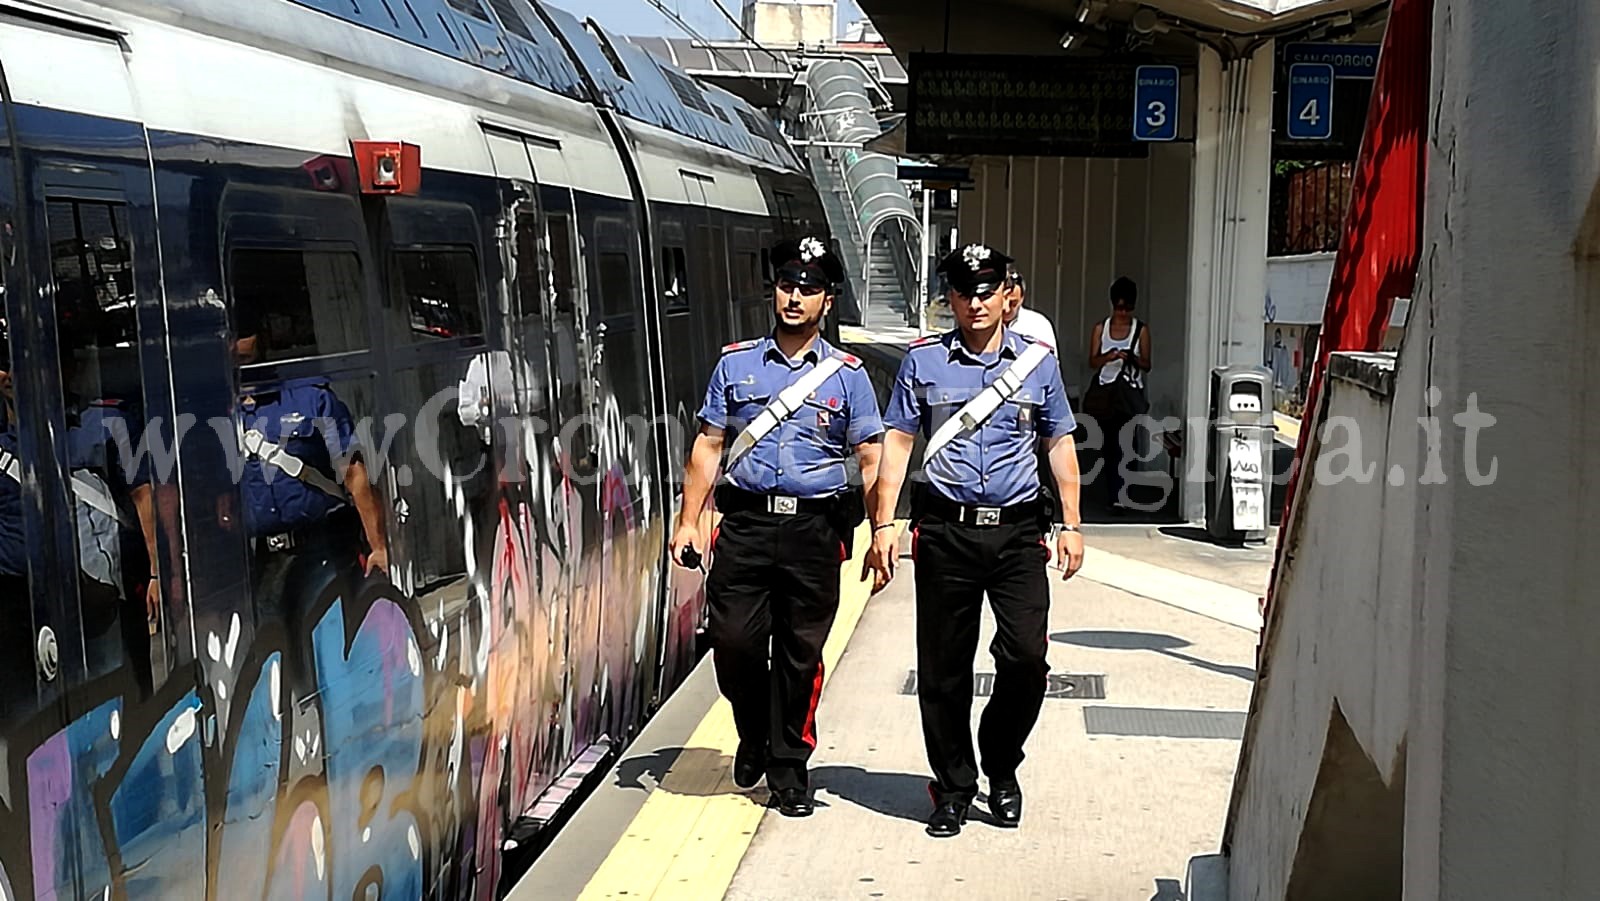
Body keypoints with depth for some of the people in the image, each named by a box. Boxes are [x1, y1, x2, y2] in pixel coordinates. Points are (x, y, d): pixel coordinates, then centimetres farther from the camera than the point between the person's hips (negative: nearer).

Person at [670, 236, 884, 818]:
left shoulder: (846, 375, 7)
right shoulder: (736, 364, 10)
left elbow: (870, 459, 4)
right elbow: (708, 445, 9)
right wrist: (689, 522, 4)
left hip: (815, 529, 0)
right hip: (746, 524, 1)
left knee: (801, 653, 4)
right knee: (734, 640, -4)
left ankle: (788, 769, 19)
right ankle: (754, 737, 25)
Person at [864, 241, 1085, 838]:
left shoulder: (1039, 361, 9)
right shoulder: (923, 361, 6)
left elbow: (1060, 445, 14)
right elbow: (897, 442, 6)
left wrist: (1070, 525, 8)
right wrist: (884, 525, -1)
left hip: (1018, 529, 1)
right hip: (945, 531, 0)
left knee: (1027, 657, -7)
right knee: (943, 668, 3)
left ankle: (1001, 769, 18)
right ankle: (953, 788, 19)